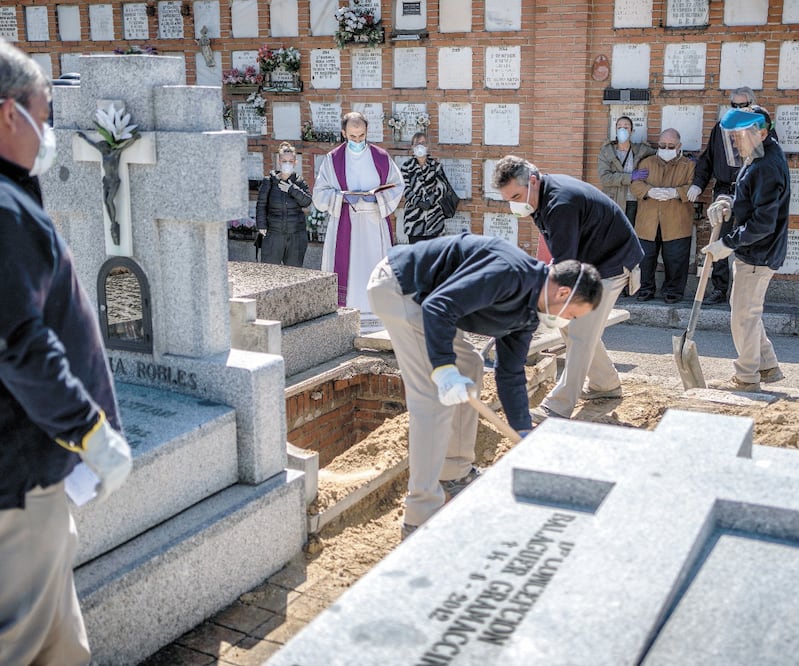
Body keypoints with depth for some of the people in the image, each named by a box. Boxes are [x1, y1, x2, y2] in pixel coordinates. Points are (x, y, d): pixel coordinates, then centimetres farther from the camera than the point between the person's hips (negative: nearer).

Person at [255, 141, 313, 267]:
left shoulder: (299, 181, 3)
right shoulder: (269, 181, 0)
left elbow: (306, 201, -10)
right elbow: (261, 205, 3)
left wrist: (291, 189, -17)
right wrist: (261, 226, -3)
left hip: (296, 238, 1)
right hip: (273, 236, -1)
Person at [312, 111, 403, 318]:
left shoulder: (381, 157, 5)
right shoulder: (332, 159, 4)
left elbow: (397, 186, 9)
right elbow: (319, 193, 3)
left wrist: (376, 197, -10)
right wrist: (343, 197, -15)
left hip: (375, 223, 1)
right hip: (344, 225, -1)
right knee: (344, 268, -6)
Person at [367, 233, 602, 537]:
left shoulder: (528, 312, 10)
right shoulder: (510, 274, -22)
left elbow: (510, 373, 17)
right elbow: (438, 306, -31)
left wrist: (526, 435, 17)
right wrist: (444, 369, -37)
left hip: (418, 295, 11)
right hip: (397, 284, -11)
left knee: (469, 366, 18)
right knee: (435, 395, -15)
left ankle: (455, 473, 29)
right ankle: (421, 518, -10)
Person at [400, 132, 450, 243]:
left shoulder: (436, 165, 7)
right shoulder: (407, 167, 5)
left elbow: (442, 186, -3)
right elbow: (406, 189, -3)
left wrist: (430, 201, -17)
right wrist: (418, 202, -19)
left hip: (433, 215, 1)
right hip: (413, 216, -1)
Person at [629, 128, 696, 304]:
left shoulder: (688, 166, 6)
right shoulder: (647, 163, 12)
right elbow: (635, 184, 0)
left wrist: (675, 193, -24)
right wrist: (650, 191, -21)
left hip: (676, 223, -2)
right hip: (648, 222, 2)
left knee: (675, 259, 1)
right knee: (645, 257, 4)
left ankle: (673, 290, 15)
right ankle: (645, 288, 18)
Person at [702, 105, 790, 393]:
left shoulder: (768, 167, -23)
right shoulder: (756, 158, 9)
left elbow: (763, 223, -26)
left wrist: (728, 244, -22)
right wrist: (728, 204, 0)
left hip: (758, 255, -10)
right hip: (750, 251, 10)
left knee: (743, 315, 0)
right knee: (747, 311, 19)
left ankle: (747, 377, 13)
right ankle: (768, 367, 30)